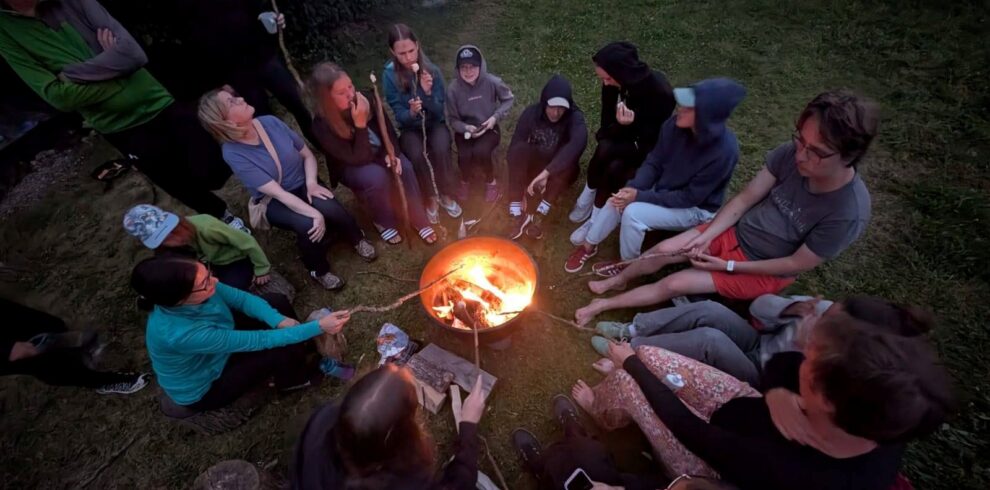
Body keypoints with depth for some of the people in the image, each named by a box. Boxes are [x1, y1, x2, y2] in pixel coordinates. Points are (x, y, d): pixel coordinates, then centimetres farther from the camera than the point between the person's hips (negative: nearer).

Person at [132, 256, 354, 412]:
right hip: (203, 389, -6)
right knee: (283, 350, -24)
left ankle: (300, 362, 11)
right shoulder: (180, 333, -43)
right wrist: (319, 327, -38)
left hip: (218, 346, 7)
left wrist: (280, 320, -29)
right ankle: (294, 379, 13)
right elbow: (259, 341, -37)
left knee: (278, 301, -5)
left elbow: (243, 299, -12)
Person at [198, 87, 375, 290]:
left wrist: (311, 182, -17)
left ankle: (356, 239, 2)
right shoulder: (233, 153, -21)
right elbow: (277, 193, -27)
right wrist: (315, 214, -35)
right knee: (307, 224, -32)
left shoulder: (270, 122, -10)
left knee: (331, 209, -29)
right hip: (273, 203, -3)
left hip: (302, 185, 3)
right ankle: (318, 270, -5)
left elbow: (307, 154, 1)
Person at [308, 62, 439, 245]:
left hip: (380, 154, 4)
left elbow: (387, 128, -2)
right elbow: (358, 158, -29)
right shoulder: (322, 126, -28)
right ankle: (385, 223, -7)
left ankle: (419, 220, -9)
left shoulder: (362, 100, -17)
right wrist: (360, 124, -38)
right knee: (377, 176, -34)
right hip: (350, 167, -3)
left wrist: (391, 153, -18)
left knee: (405, 167, -25)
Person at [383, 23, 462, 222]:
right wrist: (411, 112, -34)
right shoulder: (390, 75, -13)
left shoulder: (432, 70, -12)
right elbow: (399, 115, -12)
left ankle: (446, 194, -8)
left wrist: (428, 92, -29)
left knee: (440, 150, -31)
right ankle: (431, 199, -8)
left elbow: (439, 110, -11)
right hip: (410, 128, 0)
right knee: (416, 155, -31)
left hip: (435, 123, 1)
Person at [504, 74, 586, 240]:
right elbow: (514, 145, -23)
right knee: (520, 150, -30)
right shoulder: (531, 113, -15)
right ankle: (517, 214, -34)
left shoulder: (575, 117, -21)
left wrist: (547, 172, -56)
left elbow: (579, 142, -43)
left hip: (560, 170, -1)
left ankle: (539, 215, -33)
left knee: (568, 160, -35)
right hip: (535, 164, 1)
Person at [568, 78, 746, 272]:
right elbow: (654, 162, -6)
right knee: (616, 201, -18)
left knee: (633, 213, -27)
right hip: (663, 189, 5)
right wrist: (633, 188, -24)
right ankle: (589, 245, 4)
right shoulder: (675, 126, -16)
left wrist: (640, 196, -28)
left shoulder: (724, 151, -31)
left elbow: (690, 198, -25)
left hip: (696, 210, -5)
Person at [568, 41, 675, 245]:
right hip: (624, 136, 4)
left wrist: (631, 124, -34)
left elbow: (656, 136, -21)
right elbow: (608, 119, -3)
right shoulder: (614, 84, -14)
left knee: (615, 168, -33)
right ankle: (596, 217, -15)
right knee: (606, 153, -31)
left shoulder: (660, 91, -28)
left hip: (649, 146, -4)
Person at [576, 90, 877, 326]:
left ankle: (604, 305, 3)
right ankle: (617, 281, 17)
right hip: (733, 232, 4)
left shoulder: (849, 214, -29)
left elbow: (797, 264, -19)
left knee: (674, 285, -14)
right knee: (662, 251, -10)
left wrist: (729, 266, -18)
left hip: (764, 271, -3)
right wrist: (706, 236, -18)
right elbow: (745, 199, -9)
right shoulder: (791, 154, -20)